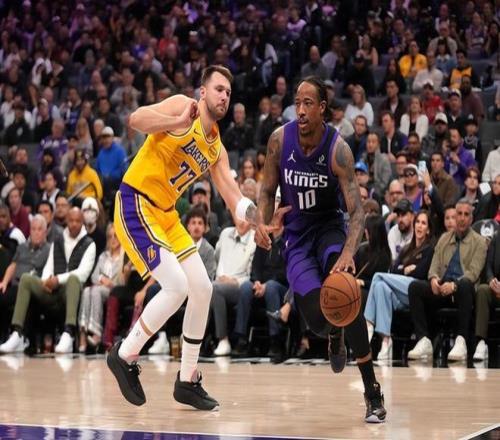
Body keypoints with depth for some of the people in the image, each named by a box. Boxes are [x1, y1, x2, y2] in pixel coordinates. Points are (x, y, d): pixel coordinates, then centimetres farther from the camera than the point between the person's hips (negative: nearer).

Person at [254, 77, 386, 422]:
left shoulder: (338, 148, -20)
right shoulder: (280, 140, -11)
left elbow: (357, 211, -24)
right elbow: (268, 190, 5)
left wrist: (348, 253, -41)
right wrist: (263, 223, -16)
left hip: (329, 227, -2)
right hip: (297, 235, 2)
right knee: (318, 319, -16)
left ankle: (373, 393, -21)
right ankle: (334, 336, 28)